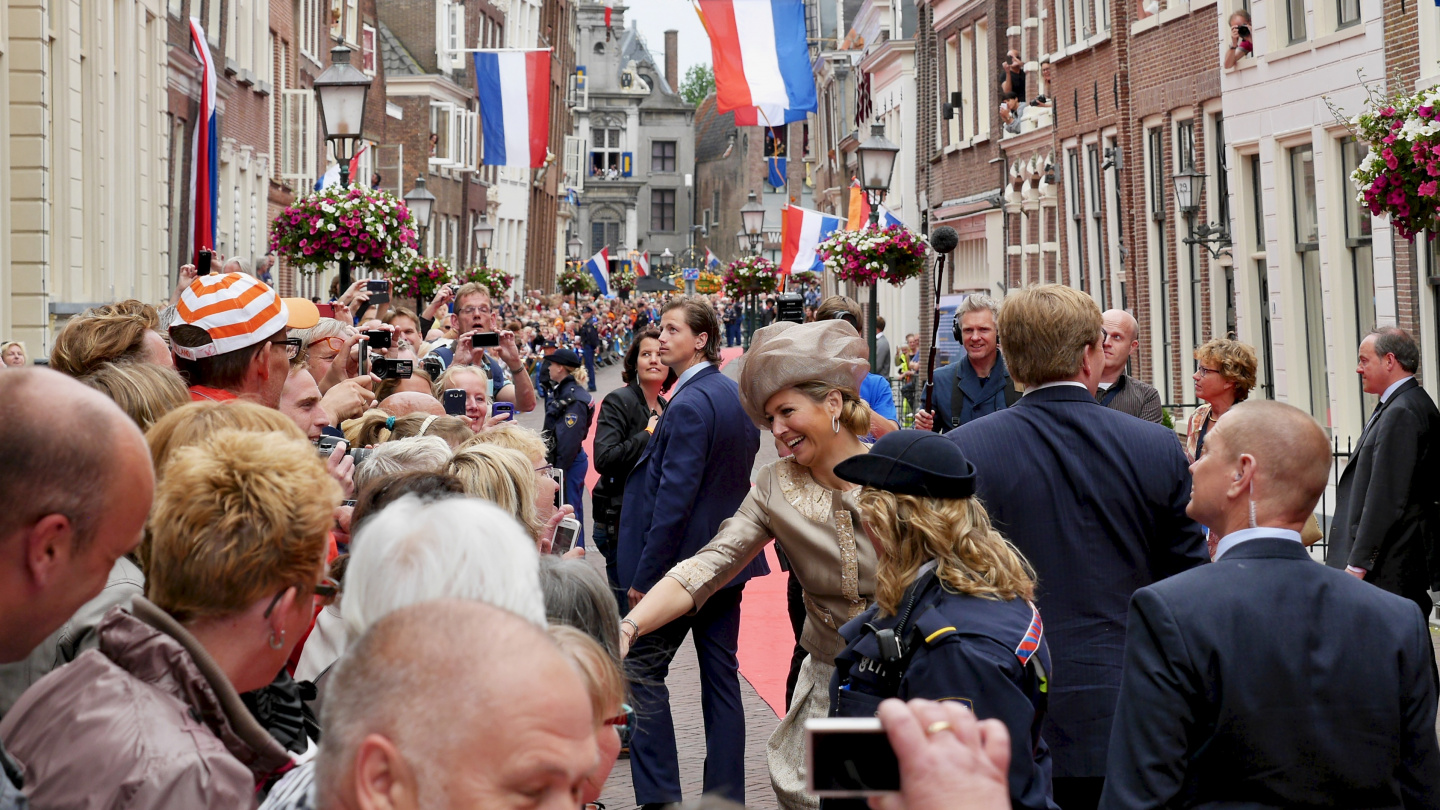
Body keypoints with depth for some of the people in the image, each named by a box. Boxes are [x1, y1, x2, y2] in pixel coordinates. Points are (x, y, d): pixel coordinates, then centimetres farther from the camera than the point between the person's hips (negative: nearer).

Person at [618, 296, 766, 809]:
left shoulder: (690, 404, -19)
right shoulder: (737, 395, 10)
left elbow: (675, 495, -22)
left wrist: (645, 574, -19)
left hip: (683, 558, -9)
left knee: (644, 670, 2)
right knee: (721, 675, 11)